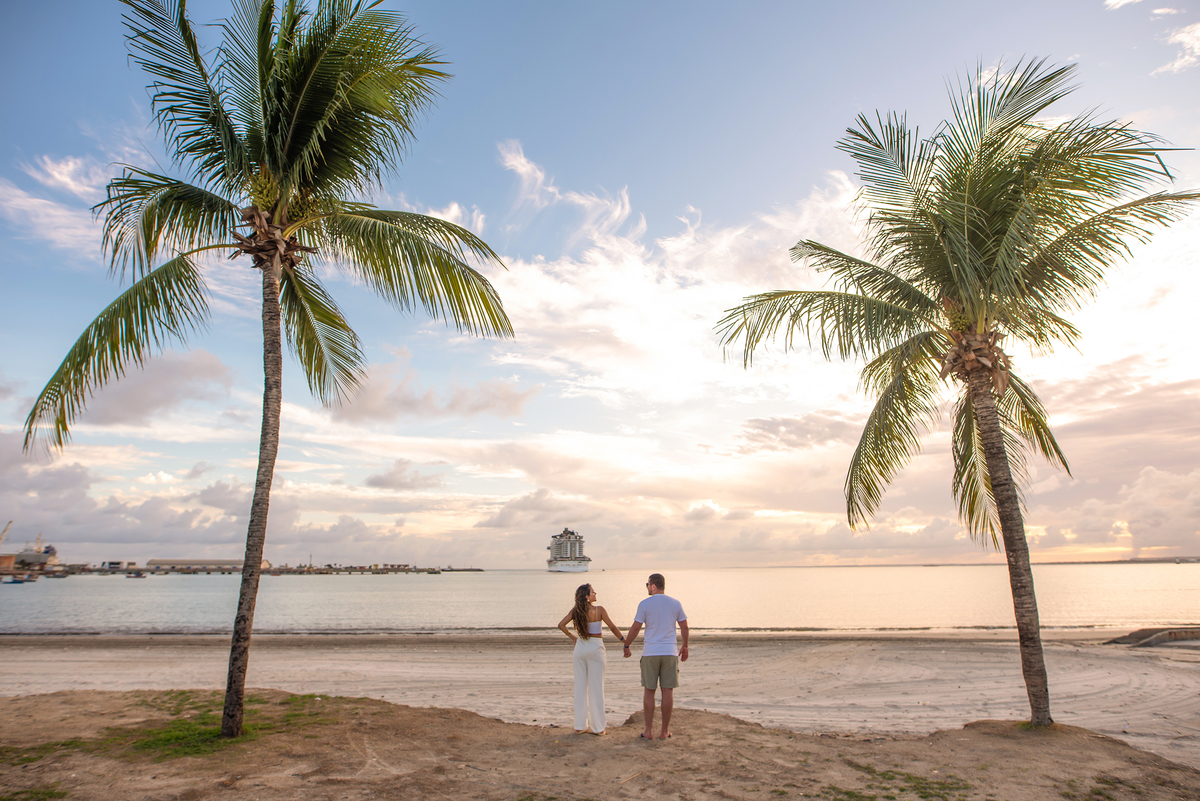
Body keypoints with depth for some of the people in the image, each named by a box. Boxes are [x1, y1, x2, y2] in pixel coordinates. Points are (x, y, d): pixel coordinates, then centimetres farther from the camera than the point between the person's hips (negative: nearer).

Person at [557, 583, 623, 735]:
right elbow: (613, 628, -9)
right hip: (595, 648, -4)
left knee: (580, 686, 11)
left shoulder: (575, 610, -2)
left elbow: (561, 624, 3)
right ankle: (597, 727, 11)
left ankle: (580, 725, 17)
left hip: (580, 647, 4)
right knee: (596, 687, 5)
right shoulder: (599, 610, -14)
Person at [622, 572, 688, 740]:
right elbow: (684, 627, 8)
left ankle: (648, 731, 11)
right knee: (668, 691, 7)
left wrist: (626, 646, 9)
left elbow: (635, 628, -4)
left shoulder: (645, 604, -6)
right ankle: (664, 731, 12)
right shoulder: (675, 604, 2)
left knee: (648, 691, 7)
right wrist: (685, 647, 21)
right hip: (670, 653, 2)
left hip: (650, 653, -2)